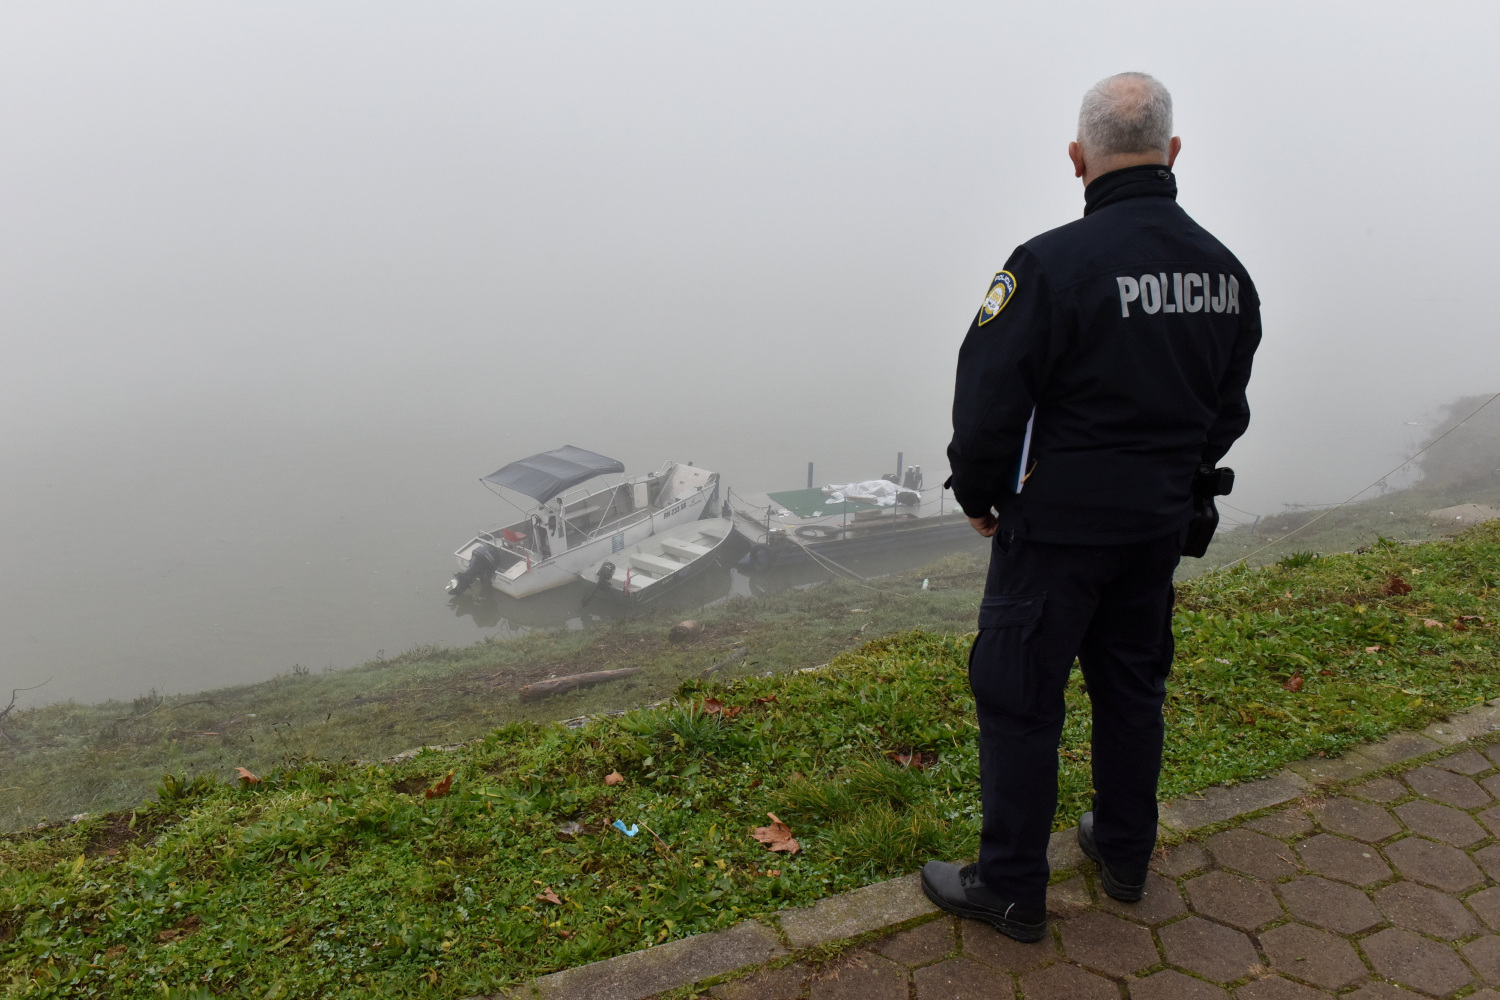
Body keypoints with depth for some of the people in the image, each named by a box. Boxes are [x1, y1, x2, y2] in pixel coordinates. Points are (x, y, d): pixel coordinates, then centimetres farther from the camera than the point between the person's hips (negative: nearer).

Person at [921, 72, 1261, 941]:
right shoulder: (1224, 269, 3)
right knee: (1134, 686, 21)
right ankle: (1125, 854, 39)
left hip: (1056, 529, -7)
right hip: (1160, 528, 7)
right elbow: (1228, 412, 12)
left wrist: (979, 497, -1)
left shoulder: (1052, 264, -20)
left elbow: (986, 408, -18)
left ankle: (1011, 891, 20)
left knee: (1019, 702, 6)